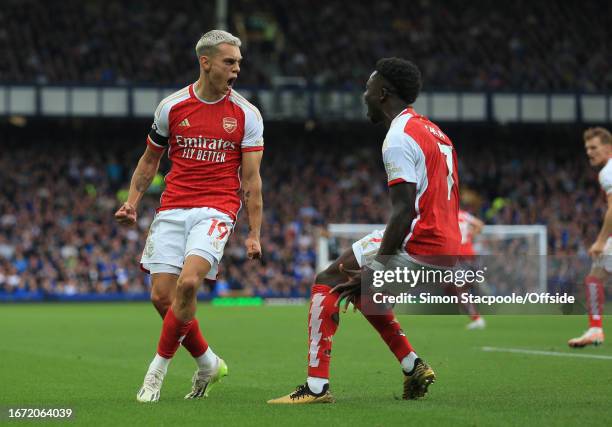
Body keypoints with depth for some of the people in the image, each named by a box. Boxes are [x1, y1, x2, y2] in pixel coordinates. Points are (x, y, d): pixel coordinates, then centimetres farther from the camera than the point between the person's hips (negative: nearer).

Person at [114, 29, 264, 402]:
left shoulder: (246, 114, 1)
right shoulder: (172, 107, 5)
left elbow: (251, 179, 2)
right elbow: (150, 160, 18)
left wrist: (254, 233, -2)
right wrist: (132, 203, 6)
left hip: (217, 209, -3)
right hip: (172, 209, 3)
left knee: (188, 283, -24)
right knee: (161, 295, -5)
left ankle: (158, 369, -8)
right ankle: (209, 363, 17)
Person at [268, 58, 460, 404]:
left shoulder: (399, 138, -13)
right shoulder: (433, 132, 18)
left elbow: (404, 211, -21)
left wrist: (378, 267, -21)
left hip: (418, 243, -9)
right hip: (446, 243, 9)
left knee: (328, 281, -4)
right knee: (360, 288, 26)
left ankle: (317, 386, -11)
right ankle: (413, 367, 20)